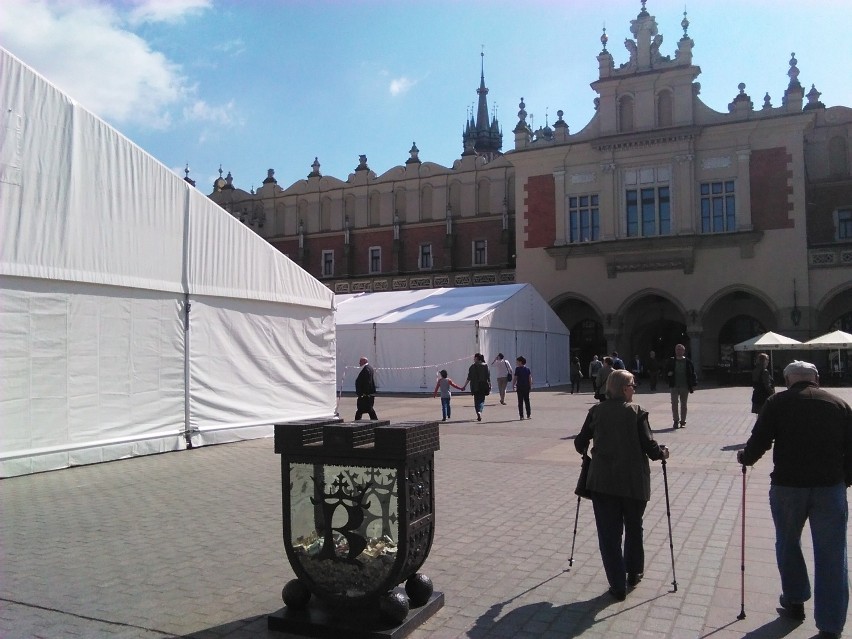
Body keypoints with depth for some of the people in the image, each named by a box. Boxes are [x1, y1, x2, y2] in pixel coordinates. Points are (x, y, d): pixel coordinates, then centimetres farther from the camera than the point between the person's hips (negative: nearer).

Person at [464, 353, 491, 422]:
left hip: (475, 386, -2)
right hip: (484, 385, 2)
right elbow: (488, 377, 1)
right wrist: (489, 386, 8)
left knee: (476, 400, 10)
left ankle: (478, 412, 4)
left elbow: (469, 377, -6)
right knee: (482, 399, 7)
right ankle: (480, 412, -14)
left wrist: (465, 386, -1)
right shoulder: (486, 366, 2)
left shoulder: (473, 366, -5)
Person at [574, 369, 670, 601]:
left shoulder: (596, 411, 0)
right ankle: (634, 573, 36)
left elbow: (580, 443, 4)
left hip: (602, 481, 1)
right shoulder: (636, 412, -7)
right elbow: (649, 446, -11)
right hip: (634, 481, 0)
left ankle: (618, 586, 9)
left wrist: (586, 451, 26)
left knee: (609, 534, 7)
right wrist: (662, 453, 10)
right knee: (634, 528, 22)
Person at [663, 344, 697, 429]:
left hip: (685, 387, 0)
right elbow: (666, 372, 13)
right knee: (674, 403, -7)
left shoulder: (688, 362, 2)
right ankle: (675, 421, 1)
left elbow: (693, 374, 4)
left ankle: (683, 422, 17)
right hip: (674, 386, 0)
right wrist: (668, 374, -10)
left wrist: (694, 384, -2)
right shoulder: (670, 361, 4)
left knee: (683, 404, 8)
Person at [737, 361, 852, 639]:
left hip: (787, 485, -1)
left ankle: (795, 602, 34)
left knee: (788, 544, 21)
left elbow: (759, 441, -4)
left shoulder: (777, 403, -1)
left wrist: (745, 457, 16)